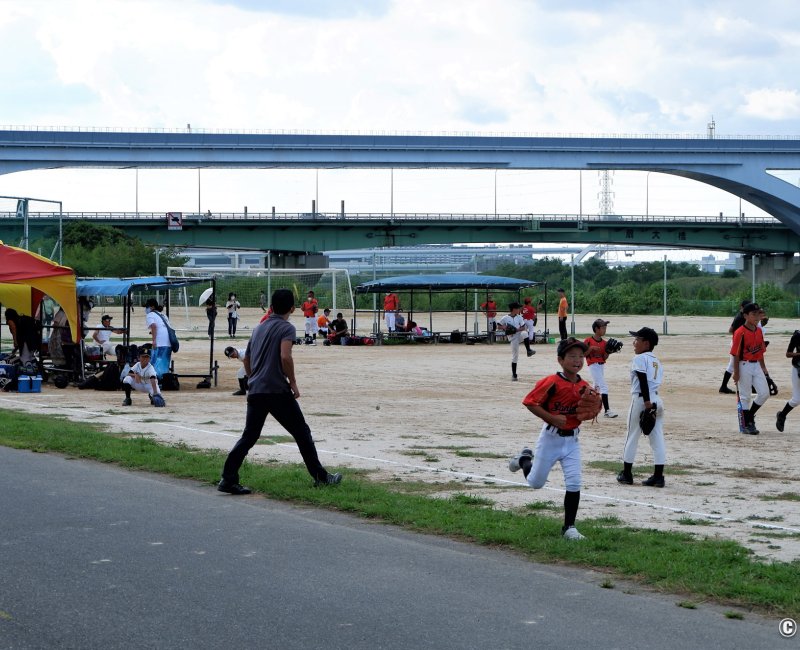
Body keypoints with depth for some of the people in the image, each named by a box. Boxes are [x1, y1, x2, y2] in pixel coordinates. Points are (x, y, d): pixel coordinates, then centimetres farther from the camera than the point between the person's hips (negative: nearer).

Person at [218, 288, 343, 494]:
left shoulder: (258, 328, 18)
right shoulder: (286, 328, -4)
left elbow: (246, 359, 23)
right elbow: (285, 357, -18)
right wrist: (293, 382, -9)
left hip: (255, 391, 6)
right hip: (277, 391, -6)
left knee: (248, 437, 7)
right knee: (302, 433, 5)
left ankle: (228, 479, -3)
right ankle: (320, 477, 10)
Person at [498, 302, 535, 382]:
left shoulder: (519, 317, 4)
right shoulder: (505, 318, -3)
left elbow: (523, 327, 3)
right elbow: (499, 325, 4)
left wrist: (517, 329, -15)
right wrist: (505, 328, -15)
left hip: (519, 334, 2)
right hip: (513, 338, -1)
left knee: (525, 333, -36)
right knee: (514, 356, 0)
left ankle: (528, 350, -27)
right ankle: (514, 375, 10)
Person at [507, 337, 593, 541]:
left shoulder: (584, 386, 0)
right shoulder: (552, 382, -18)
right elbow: (530, 402, -18)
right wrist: (552, 418, -25)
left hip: (572, 440, 4)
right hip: (551, 438, -4)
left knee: (574, 483, -6)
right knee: (535, 483, 11)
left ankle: (569, 528, 4)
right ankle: (525, 459, 44)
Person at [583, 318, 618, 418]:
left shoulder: (604, 343, 7)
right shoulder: (588, 341, -8)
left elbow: (604, 358, 6)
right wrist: (591, 348, -20)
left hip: (602, 365, 8)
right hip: (593, 365, -8)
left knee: (597, 386, 20)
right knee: (604, 386, -15)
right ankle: (606, 410, -18)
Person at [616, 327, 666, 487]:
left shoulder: (639, 358, -6)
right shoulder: (657, 361, 18)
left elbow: (643, 381, -17)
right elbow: (657, 381, 11)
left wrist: (646, 402, -23)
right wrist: (649, 402, 7)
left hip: (641, 399, -7)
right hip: (656, 400, 7)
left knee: (632, 436, 5)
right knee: (657, 438, 5)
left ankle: (626, 473, 12)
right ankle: (658, 476, 4)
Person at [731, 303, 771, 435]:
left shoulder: (759, 331, 8)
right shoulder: (740, 332, -14)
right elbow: (736, 354, -14)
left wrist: (763, 368, 15)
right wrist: (736, 373, -16)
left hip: (756, 365, 7)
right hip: (744, 366, -7)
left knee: (764, 393, 1)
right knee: (745, 396, 2)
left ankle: (750, 416, 21)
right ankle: (746, 424, 11)